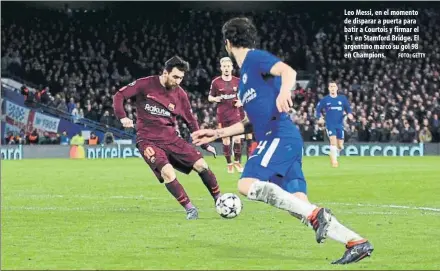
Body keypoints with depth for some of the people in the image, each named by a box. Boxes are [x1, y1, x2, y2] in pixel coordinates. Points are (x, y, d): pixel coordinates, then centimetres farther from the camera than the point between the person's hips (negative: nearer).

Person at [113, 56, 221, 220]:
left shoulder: (180, 94, 1)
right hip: (148, 140, -4)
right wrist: (122, 117, -19)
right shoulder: (146, 85, -9)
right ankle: (190, 209, -14)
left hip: (171, 138, 4)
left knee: (201, 165, -6)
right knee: (167, 172, -27)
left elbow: (191, 121, 11)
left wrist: (205, 144, 10)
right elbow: (119, 96, -3)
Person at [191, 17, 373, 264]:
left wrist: (284, 92, -40)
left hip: (281, 136, -9)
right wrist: (217, 133, 34)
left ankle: (315, 215, -26)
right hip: (276, 140, 9)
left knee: (248, 185, -22)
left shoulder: (255, 58, 0)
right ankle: (356, 243, -9)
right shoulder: (245, 74, 28)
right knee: (299, 205, -3)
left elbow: (288, 71, -19)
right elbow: (253, 121, 34)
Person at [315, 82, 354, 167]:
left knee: (340, 145, 5)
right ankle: (334, 160, -15)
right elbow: (318, 109, 9)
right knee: (333, 140, -22)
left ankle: (333, 155, 34)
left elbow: (348, 108, 10)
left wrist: (349, 113, -11)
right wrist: (319, 117, -7)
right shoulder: (325, 100, 0)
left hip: (340, 124, 3)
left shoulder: (342, 98, 3)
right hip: (330, 124, -2)